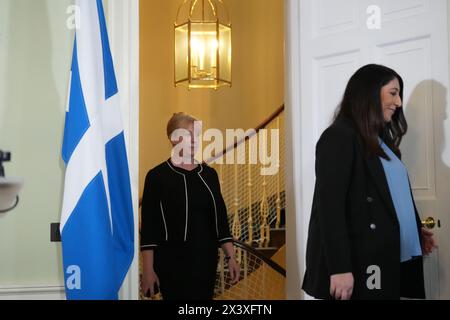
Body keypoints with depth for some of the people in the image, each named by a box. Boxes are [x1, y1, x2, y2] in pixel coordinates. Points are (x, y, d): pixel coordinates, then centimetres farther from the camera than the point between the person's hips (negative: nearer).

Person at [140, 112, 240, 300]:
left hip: (206, 260, 5)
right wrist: (148, 270, -12)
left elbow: (220, 218, 12)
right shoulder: (158, 176, -6)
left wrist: (230, 257, 6)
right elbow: (148, 226, -8)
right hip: (172, 262, -5)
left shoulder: (209, 174, 8)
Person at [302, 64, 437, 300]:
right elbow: (329, 205, -18)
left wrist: (416, 232, 13)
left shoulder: (380, 140, 19)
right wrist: (339, 268, -23)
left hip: (387, 261, 9)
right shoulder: (339, 137, -10)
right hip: (358, 264, -9)